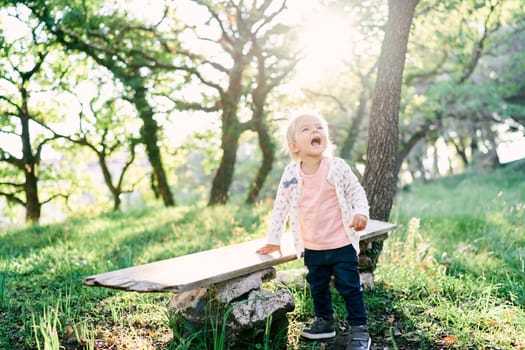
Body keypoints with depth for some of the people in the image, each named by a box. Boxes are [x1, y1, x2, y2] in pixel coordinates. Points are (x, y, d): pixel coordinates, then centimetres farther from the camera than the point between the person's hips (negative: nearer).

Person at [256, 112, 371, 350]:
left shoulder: (337, 167, -11)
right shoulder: (290, 174, -5)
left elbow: (357, 192, -3)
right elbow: (281, 207, 3)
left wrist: (360, 213, -23)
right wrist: (273, 240, 5)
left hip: (342, 244, -3)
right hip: (312, 248, 3)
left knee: (350, 287, 4)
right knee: (318, 287, 18)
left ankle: (359, 329, 18)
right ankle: (324, 321, 38)